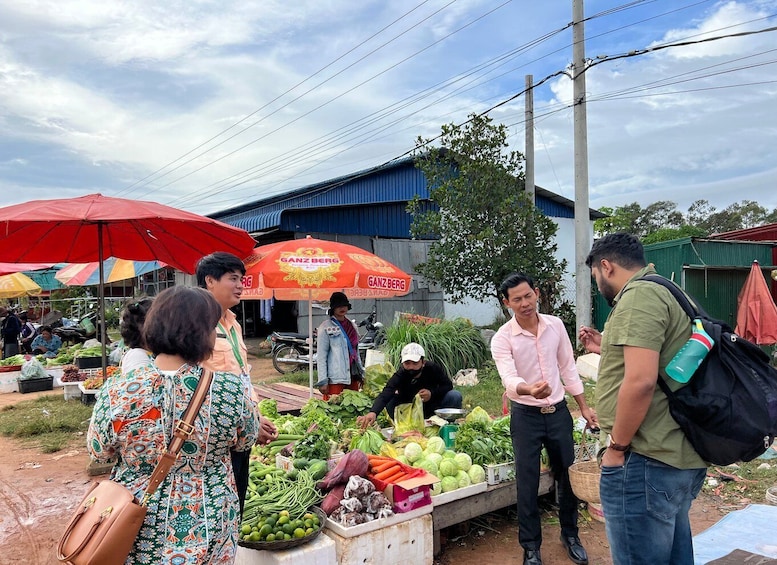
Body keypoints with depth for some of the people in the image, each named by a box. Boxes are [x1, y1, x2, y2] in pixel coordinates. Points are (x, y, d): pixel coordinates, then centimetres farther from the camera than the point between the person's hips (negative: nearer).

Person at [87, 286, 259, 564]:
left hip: (136, 532, 1)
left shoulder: (116, 391, -20)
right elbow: (246, 441, -3)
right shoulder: (230, 389, -22)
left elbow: (99, 451, -2)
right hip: (207, 533, 0)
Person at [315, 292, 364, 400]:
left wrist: (360, 375, 16)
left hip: (352, 376, 6)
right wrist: (323, 381, -12)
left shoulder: (352, 326, 16)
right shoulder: (326, 327, -3)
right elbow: (321, 356, -7)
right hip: (335, 378, -6)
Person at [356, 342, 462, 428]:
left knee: (455, 396, -24)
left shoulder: (433, 369, -22)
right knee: (390, 402, -29)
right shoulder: (400, 376, -27)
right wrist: (373, 412, -64)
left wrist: (432, 393, -29)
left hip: (432, 407, 1)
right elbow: (385, 395, -44)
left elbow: (448, 385, -8)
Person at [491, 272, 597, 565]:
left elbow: (568, 368, 6)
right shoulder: (502, 338, -15)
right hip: (526, 416, -3)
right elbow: (510, 380, -29)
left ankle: (570, 534, 39)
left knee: (567, 475, 16)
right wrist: (530, 390, -50)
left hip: (559, 411, 4)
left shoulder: (555, 325, -3)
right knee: (527, 483, 5)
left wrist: (584, 406, 7)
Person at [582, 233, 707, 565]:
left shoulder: (639, 295, -15)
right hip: (679, 457, 11)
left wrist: (617, 447, -15)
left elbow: (641, 380, -26)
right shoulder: (663, 292, 17)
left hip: (647, 462, -11)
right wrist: (607, 349, 24)